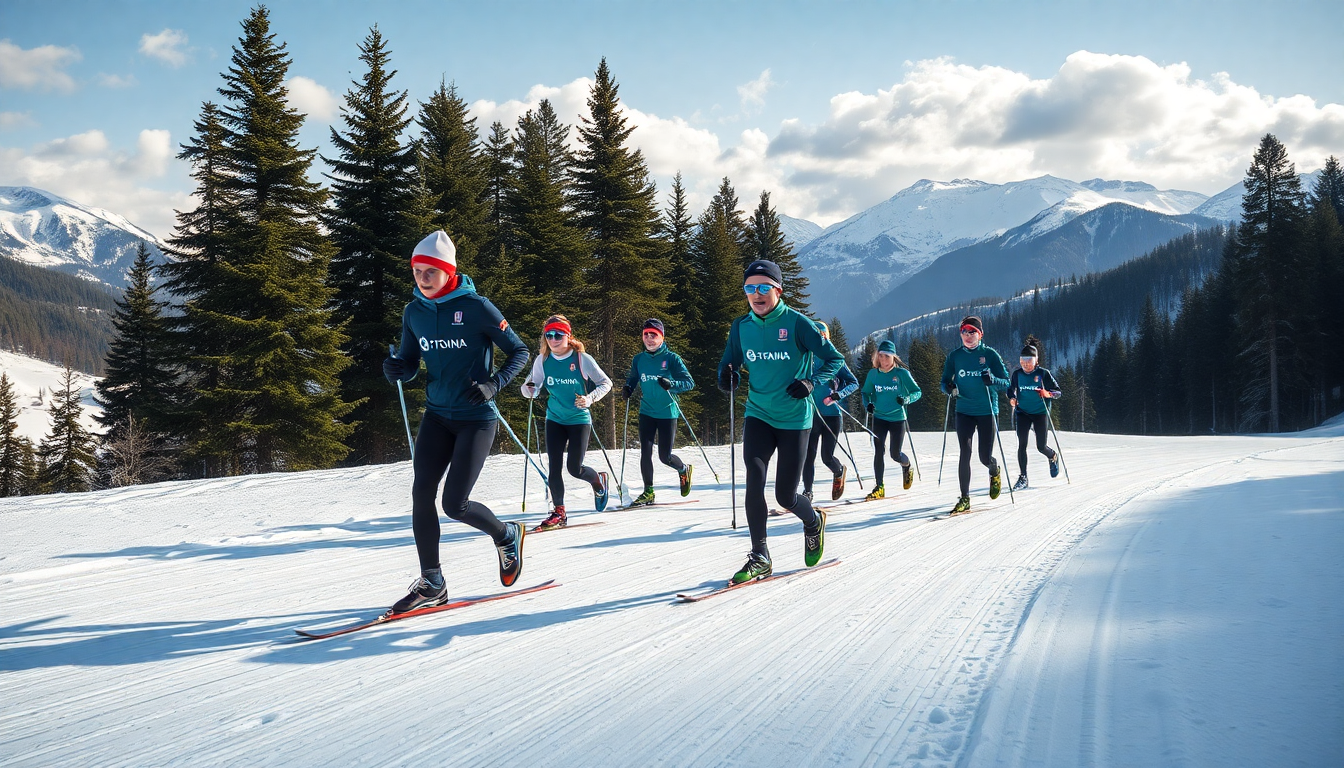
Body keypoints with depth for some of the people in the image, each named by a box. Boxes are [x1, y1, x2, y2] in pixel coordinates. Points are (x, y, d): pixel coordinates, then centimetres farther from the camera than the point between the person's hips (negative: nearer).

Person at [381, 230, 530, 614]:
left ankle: (507, 536, 21)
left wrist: (492, 385, -21)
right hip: (437, 415, 5)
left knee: (455, 504, -10)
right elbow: (410, 363, 13)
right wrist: (396, 370, -11)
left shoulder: (476, 307, -12)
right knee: (421, 494, -6)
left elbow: (519, 352, -5)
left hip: (476, 418, -5)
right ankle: (431, 584, 7)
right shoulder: (414, 312, 4)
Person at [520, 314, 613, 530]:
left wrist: (590, 398, -19)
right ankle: (559, 512, 6)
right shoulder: (542, 360, -2)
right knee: (555, 467, -4)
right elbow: (533, 387, 2)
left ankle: (598, 480, 30)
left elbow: (606, 383, -3)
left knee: (574, 469, -3)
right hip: (554, 419, 3)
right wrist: (529, 389, -23)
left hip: (579, 419, -3)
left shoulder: (582, 359, -11)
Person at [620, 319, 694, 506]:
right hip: (647, 412, 3)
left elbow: (689, 383, -10)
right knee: (645, 452, -5)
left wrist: (671, 384, -28)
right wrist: (627, 389, -7)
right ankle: (648, 492, 7)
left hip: (667, 413, -3)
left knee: (665, 457, 1)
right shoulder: (638, 360, 4)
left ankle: (684, 469, 34)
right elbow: (632, 380, 16)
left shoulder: (671, 358, -7)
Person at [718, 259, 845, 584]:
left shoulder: (797, 323, -11)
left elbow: (834, 360, -5)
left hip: (794, 418, -3)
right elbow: (729, 365, 9)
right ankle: (759, 557, -6)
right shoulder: (741, 327, 0)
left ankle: (814, 523, 37)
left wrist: (811, 382, -23)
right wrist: (728, 378, -15)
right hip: (758, 415, 3)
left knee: (785, 496, 2)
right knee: (754, 478, -18)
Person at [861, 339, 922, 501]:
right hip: (879, 418, 2)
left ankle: (907, 467, 39)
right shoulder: (873, 373, 1)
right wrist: (868, 403, -6)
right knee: (878, 451, -6)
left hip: (897, 418, -2)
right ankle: (879, 488, 1)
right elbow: (866, 392, 14)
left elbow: (917, 392, -2)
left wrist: (906, 399, -22)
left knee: (895, 454, 3)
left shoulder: (902, 373, -7)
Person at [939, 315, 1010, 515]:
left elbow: (1006, 382, -2)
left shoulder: (990, 354, -3)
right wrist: (949, 388, -15)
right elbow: (945, 381, 8)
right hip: (964, 411, 1)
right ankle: (964, 499, -4)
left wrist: (992, 380, -23)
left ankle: (995, 471, 38)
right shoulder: (955, 356, 4)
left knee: (985, 457, 1)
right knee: (965, 453, -10)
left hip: (987, 411, -1)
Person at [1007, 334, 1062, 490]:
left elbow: (1058, 392, -5)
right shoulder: (1017, 374, 0)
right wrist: (1012, 398, -10)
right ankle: (1023, 478, -3)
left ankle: (1053, 457, 40)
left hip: (1040, 413, -2)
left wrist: (1047, 393, -26)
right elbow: (1010, 389, 13)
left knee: (1041, 447, 3)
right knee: (1022, 445, -11)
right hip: (1022, 413, 2)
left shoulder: (1043, 373, -7)